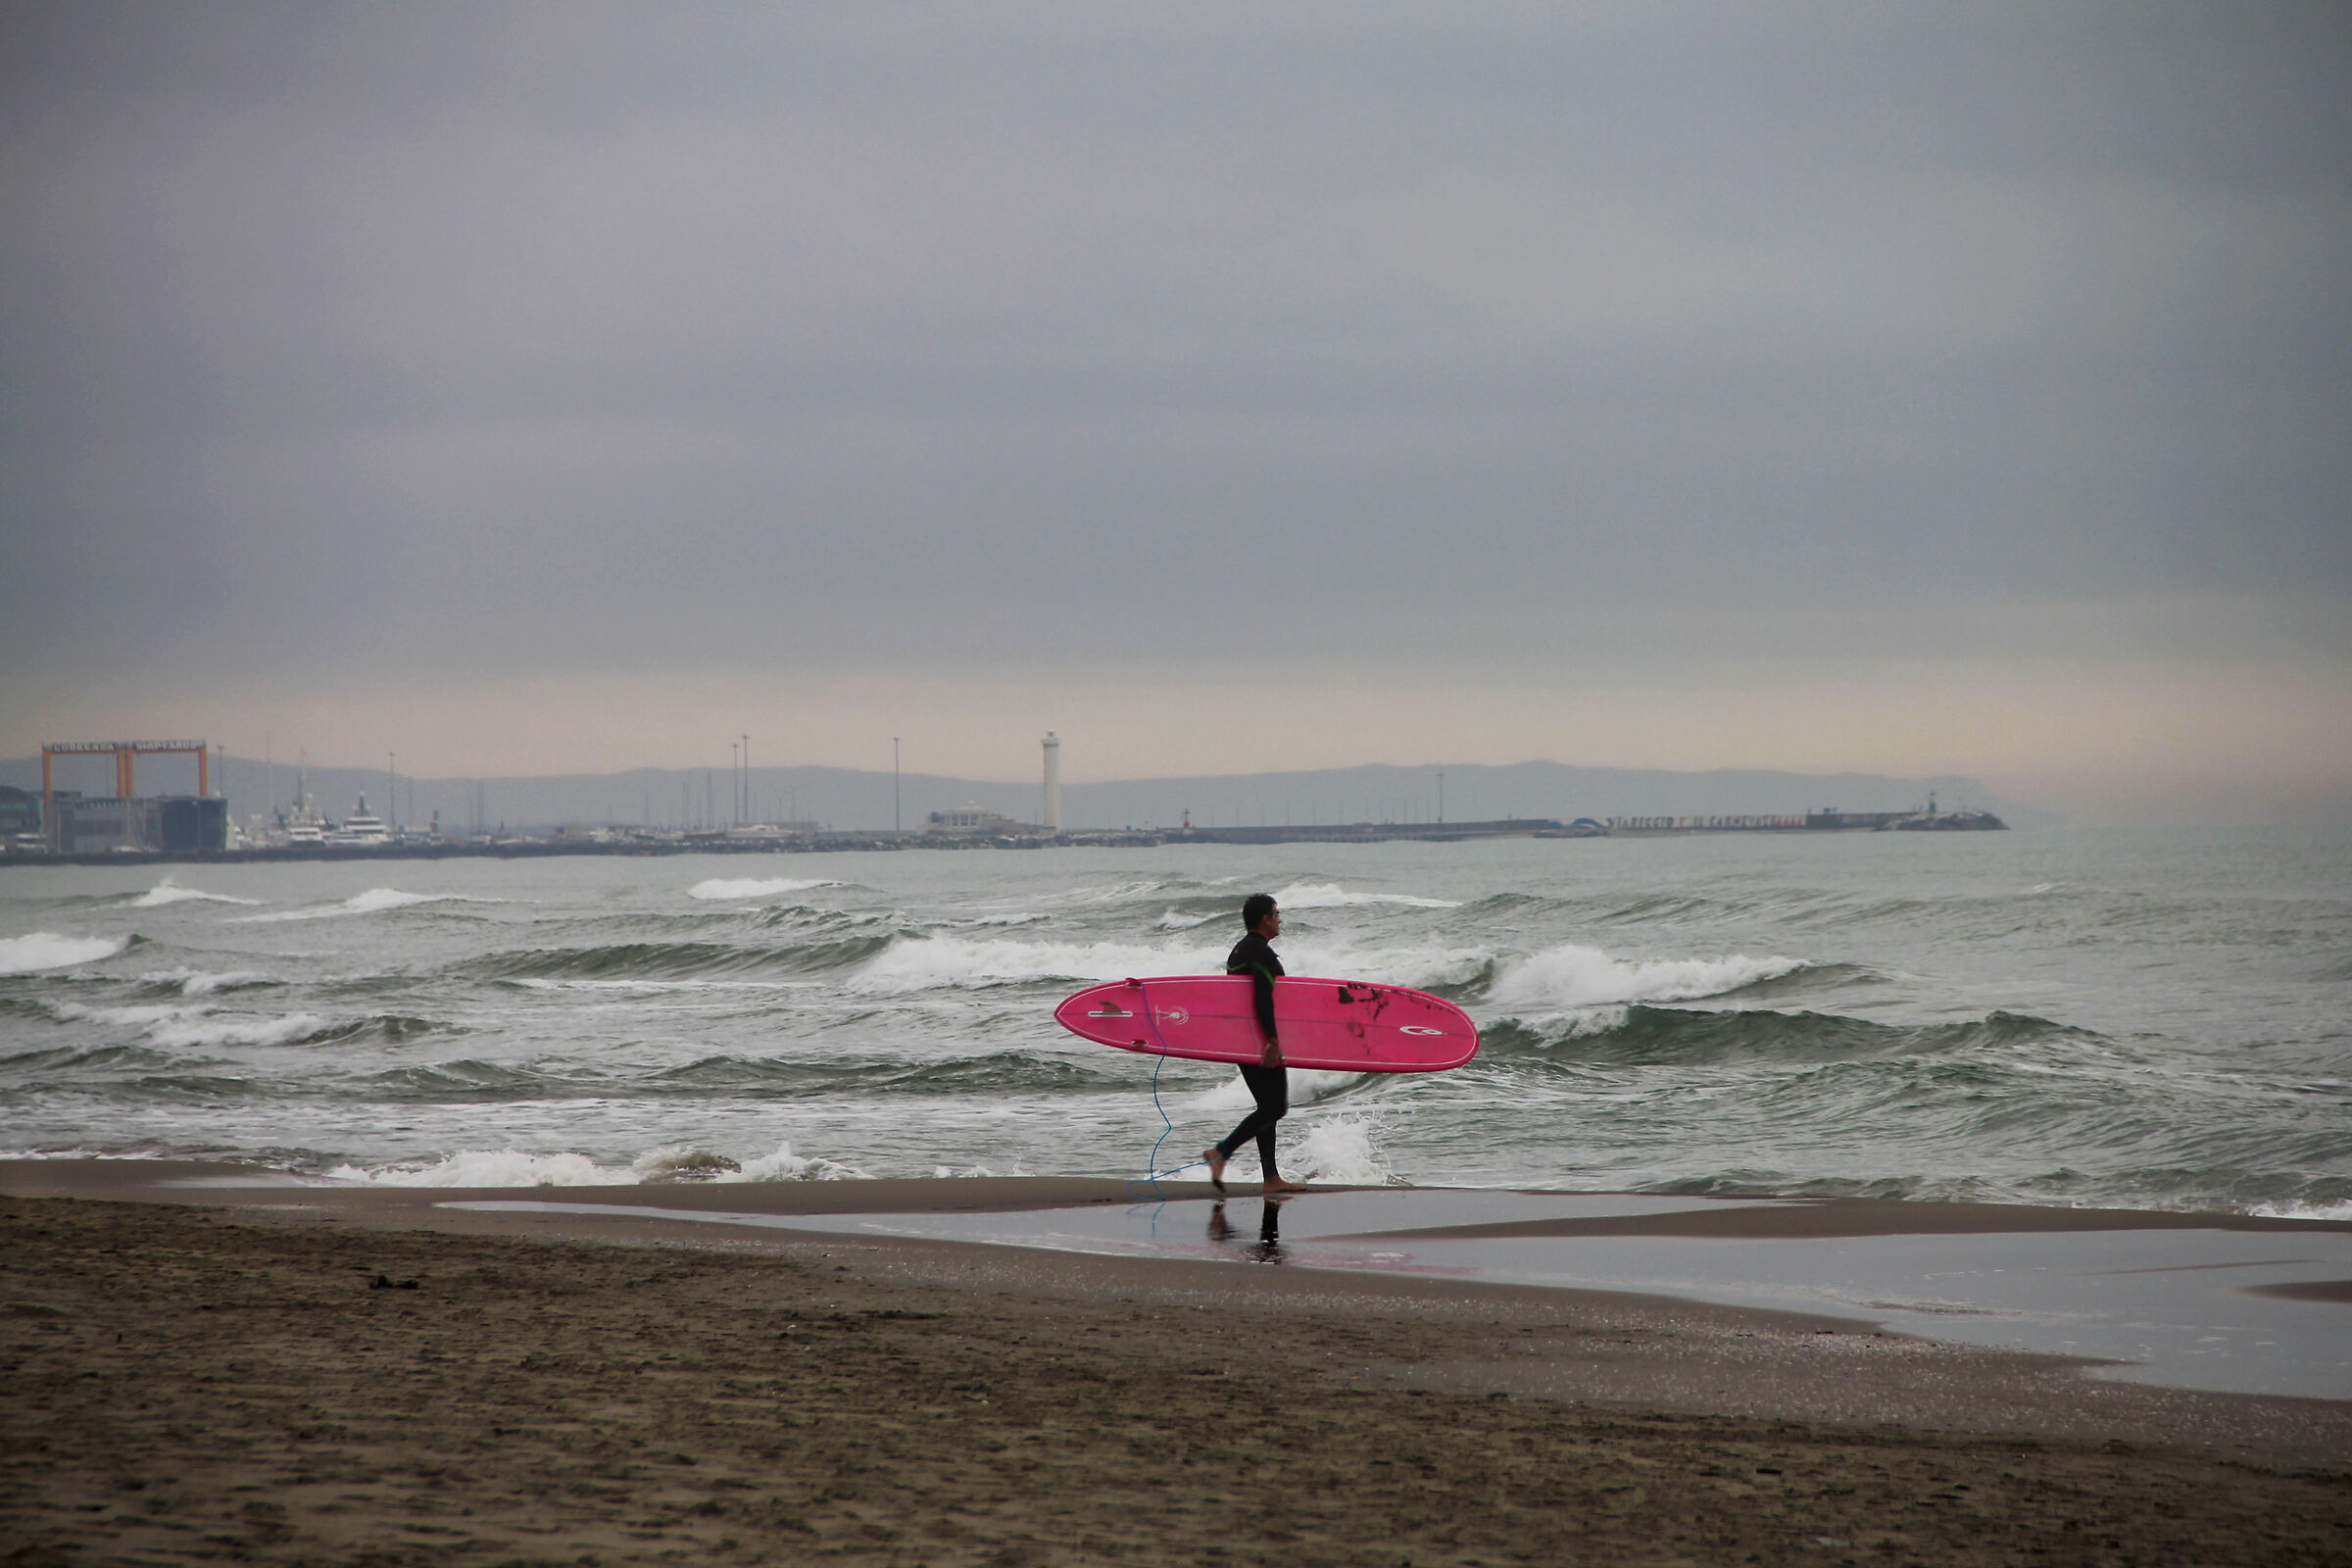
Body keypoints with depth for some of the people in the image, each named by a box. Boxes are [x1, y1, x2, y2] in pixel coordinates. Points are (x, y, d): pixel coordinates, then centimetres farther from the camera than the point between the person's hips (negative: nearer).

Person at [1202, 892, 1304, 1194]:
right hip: (1260, 1041, -10)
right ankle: (1221, 1153, -17)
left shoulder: (1238, 951, 17)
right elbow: (1263, 998, -25)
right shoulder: (1262, 952, -14)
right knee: (1275, 1109, -7)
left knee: (1267, 1107, 12)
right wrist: (1273, 1041, -28)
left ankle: (1272, 1178, 10)